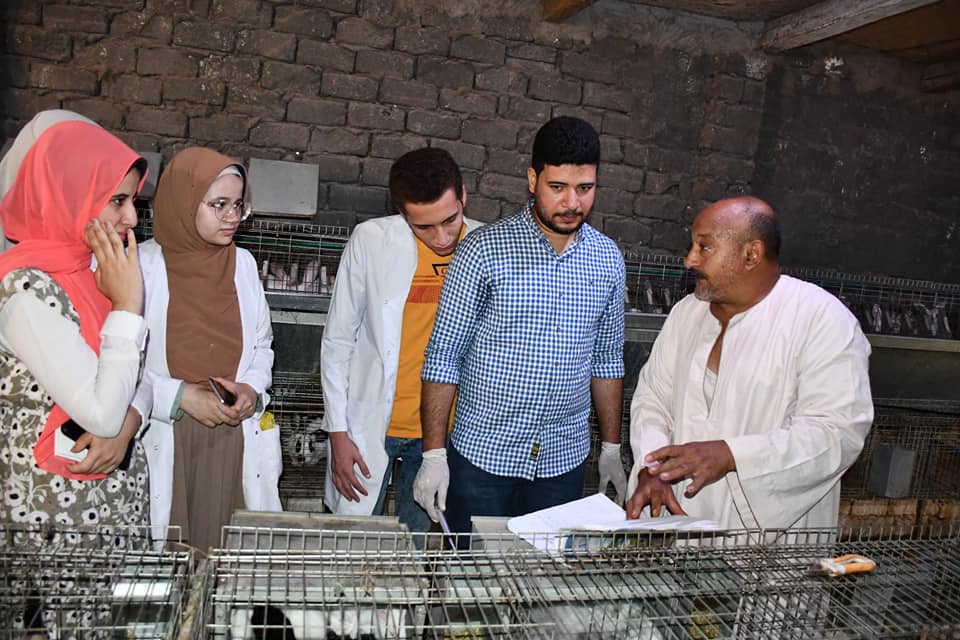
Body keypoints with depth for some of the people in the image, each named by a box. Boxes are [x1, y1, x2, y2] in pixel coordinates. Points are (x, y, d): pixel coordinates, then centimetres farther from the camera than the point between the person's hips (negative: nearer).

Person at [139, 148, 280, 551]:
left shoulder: (242, 263, 6)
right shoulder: (141, 266, -7)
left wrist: (253, 388, -4)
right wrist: (179, 396, -15)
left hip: (235, 439, 3)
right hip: (163, 442, -3)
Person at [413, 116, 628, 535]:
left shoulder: (608, 258, 3)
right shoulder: (483, 250, -10)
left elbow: (607, 358, 11)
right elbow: (444, 357, -9)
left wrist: (612, 446, 11)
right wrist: (433, 454, -11)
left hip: (564, 461, 4)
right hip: (480, 455, -3)